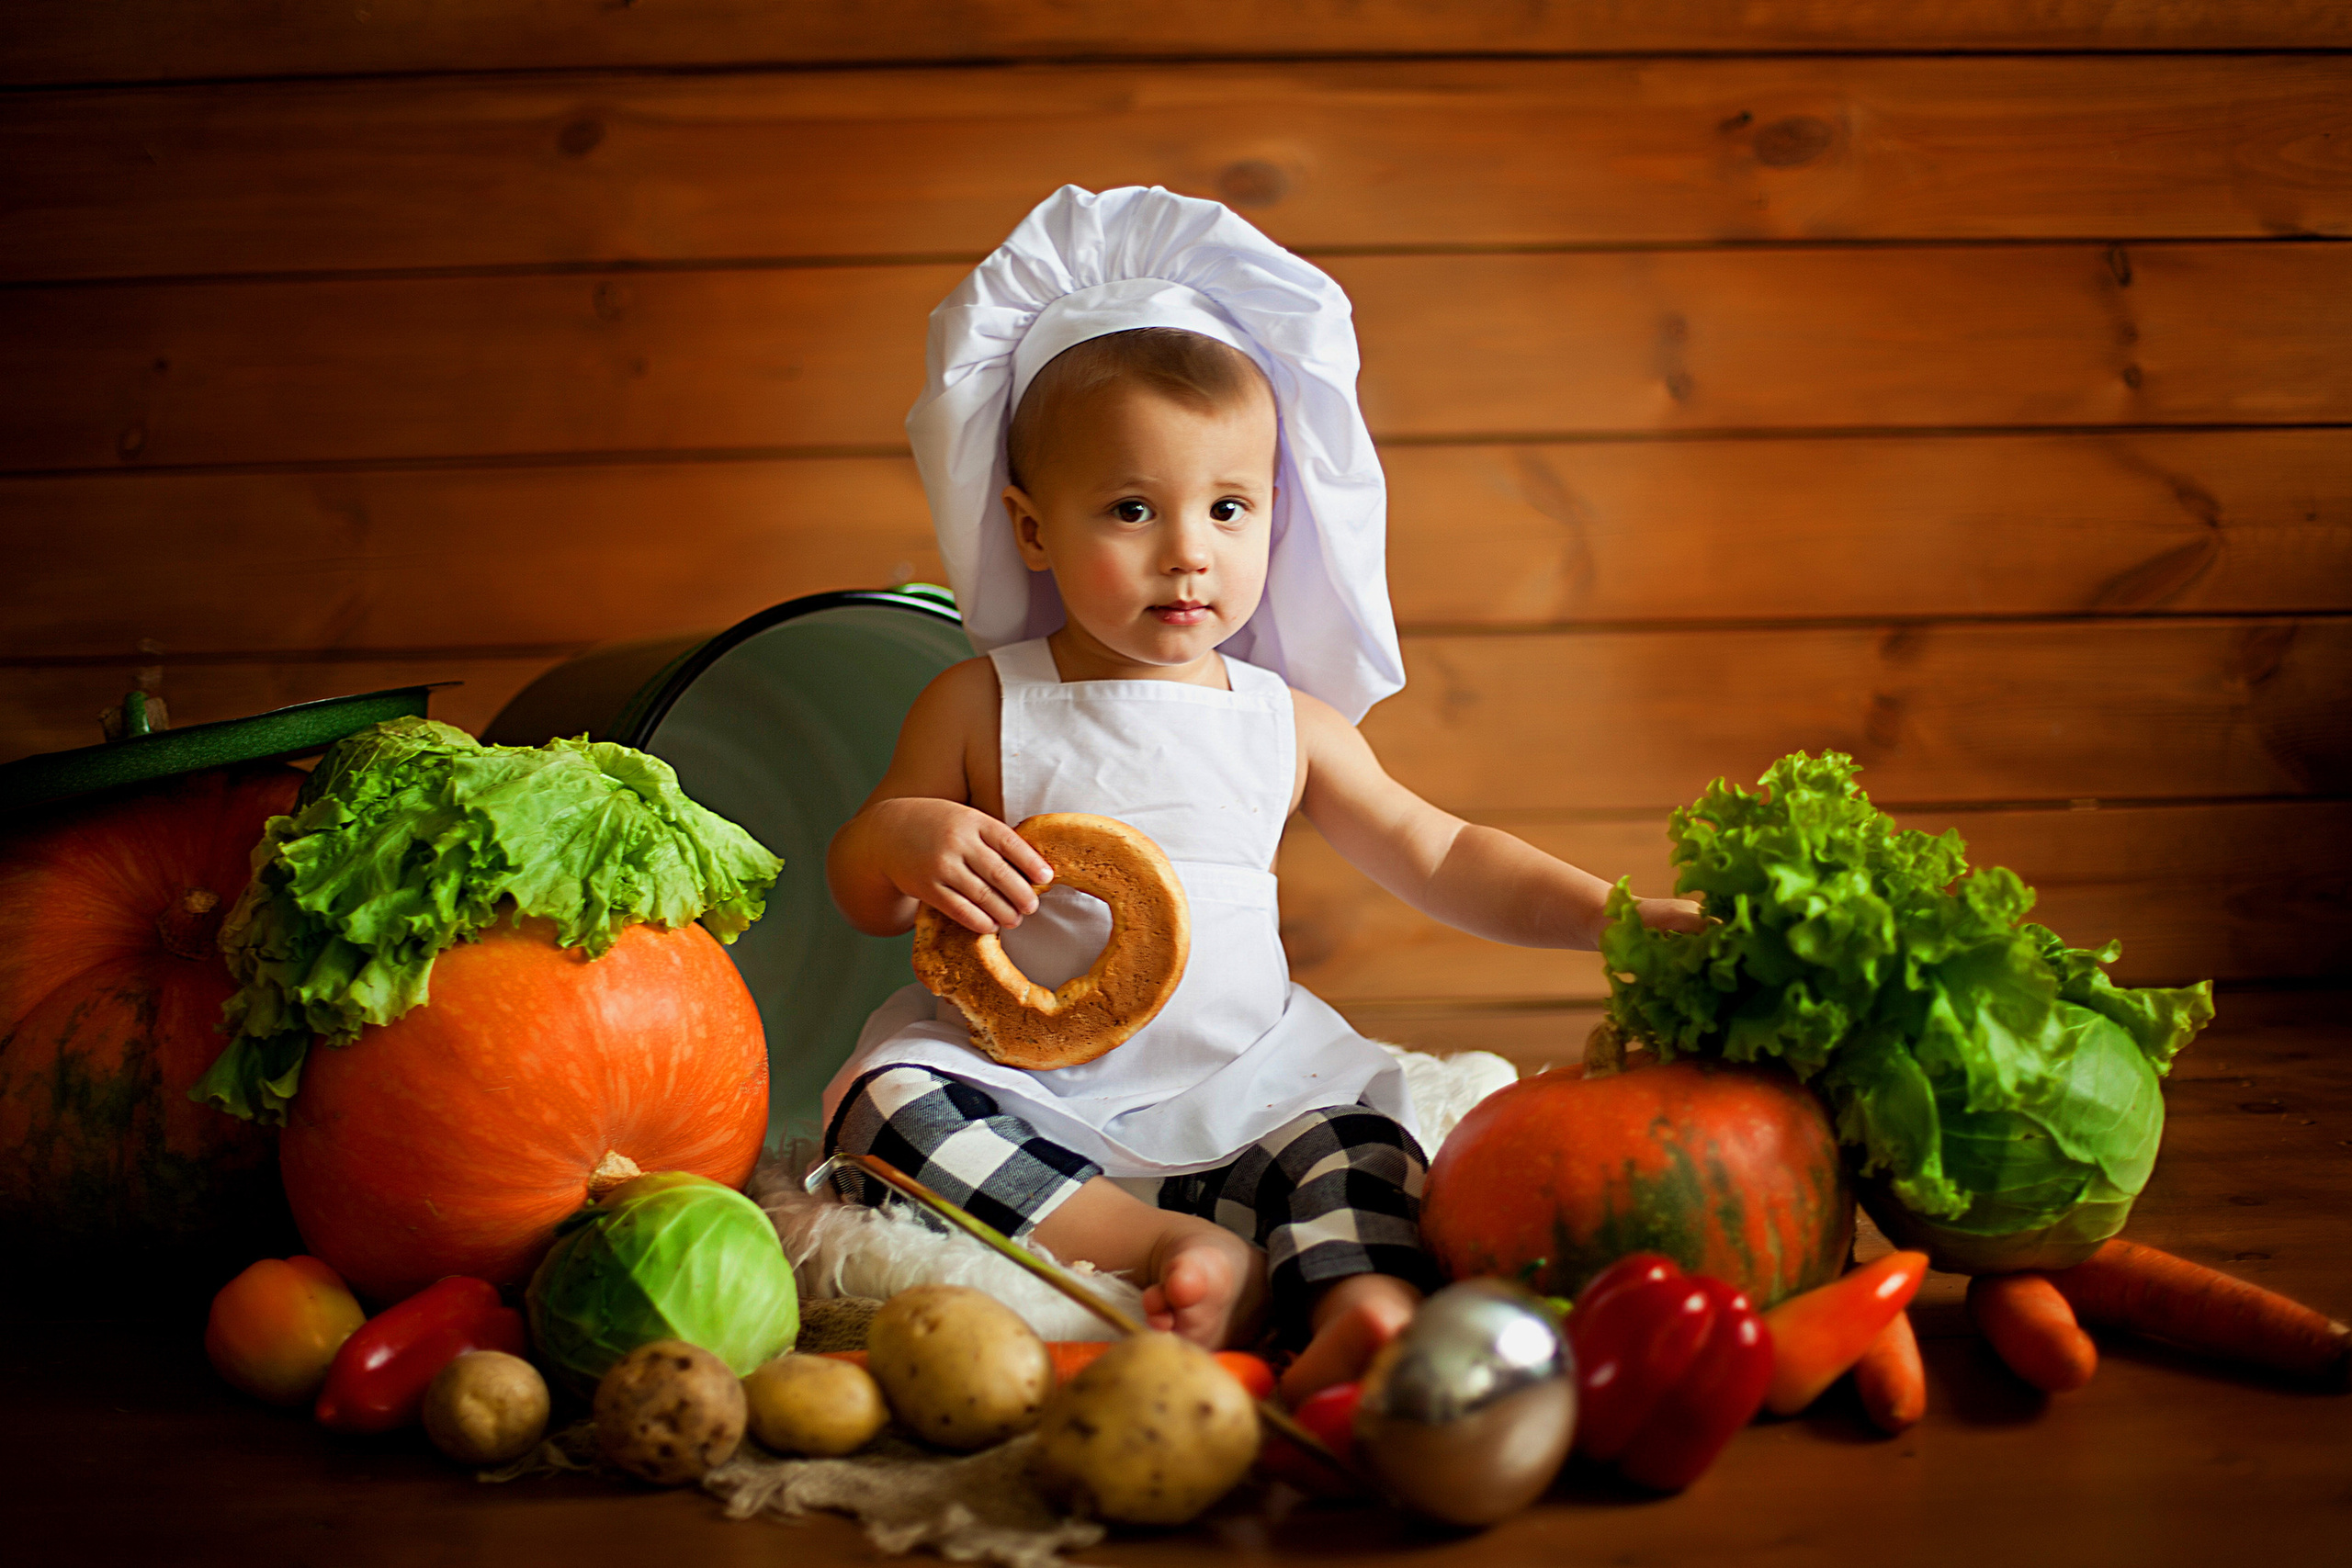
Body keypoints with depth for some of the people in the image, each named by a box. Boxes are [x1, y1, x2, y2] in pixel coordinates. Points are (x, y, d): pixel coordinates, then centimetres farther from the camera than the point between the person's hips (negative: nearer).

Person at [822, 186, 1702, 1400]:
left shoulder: (1286, 723, 7)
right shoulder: (982, 707, 1)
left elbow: (1439, 856, 15)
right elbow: (863, 900, 7)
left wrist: (1621, 916, 3)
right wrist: (902, 836, -19)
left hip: (1244, 1087, 2)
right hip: (1026, 1091, -1)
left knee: (1357, 1134, -24)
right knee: (888, 1105, -28)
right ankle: (1167, 1246, -30)